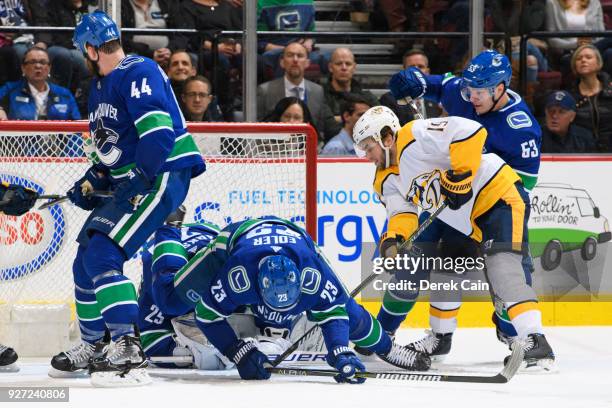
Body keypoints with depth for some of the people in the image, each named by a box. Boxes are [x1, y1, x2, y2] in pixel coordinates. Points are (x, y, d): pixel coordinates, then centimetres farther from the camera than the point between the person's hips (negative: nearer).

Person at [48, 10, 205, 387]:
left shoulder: (138, 73, -13)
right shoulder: (100, 87, 19)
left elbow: (157, 130, -25)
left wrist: (141, 178, -29)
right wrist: (92, 182, 15)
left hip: (163, 176, -10)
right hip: (130, 183, 10)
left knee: (102, 257, -23)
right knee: (86, 261, 14)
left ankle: (128, 352, -28)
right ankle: (93, 347, 31)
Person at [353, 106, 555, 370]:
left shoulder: (415, 137, -20)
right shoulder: (387, 180, 8)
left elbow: (470, 132, -29)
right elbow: (402, 211, -3)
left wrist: (460, 177, -29)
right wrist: (392, 240, -23)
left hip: (499, 195, -10)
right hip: (458, 220, 10)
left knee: (503, 270, -25)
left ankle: (535, 342, -29)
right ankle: (381, 333, 25)